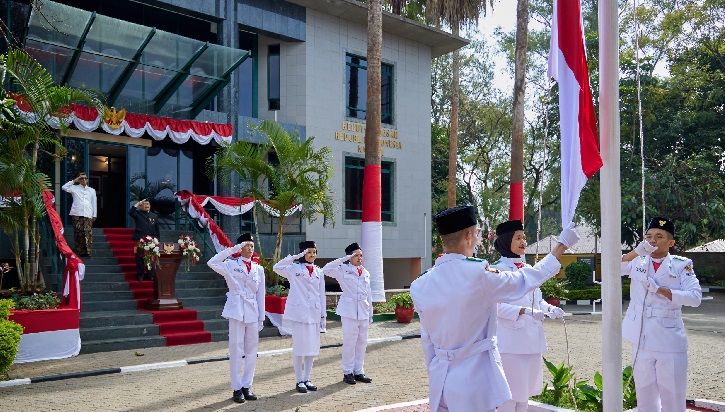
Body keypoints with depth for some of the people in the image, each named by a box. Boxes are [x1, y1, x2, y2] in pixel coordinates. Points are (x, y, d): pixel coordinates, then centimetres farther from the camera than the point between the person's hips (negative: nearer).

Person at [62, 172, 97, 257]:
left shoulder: (92, 190, 21)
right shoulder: (75, 188, 14)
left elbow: (94, 203, 19)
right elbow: (64, 187, -3)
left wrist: (94, 215, 12)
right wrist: (74, 181, 2)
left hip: (88, 215, 1)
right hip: (76, 214, -1)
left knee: (88, 233, -8)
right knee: (78, 233, -5)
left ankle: (87, 251, -8)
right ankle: (79, 251, -2)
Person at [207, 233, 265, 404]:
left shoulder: (259, 269, 11)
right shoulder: (231, 264, 0)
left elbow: (260, 294, 12)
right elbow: (212, 263, -18)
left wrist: (261, 318, 9)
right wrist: (232, 249, -16)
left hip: (253, 312, 4)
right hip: (237, 310, -4)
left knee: (251, 350, 7)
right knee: (236, 350, -1)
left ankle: (247, 386, 18)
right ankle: (237, 388, 7)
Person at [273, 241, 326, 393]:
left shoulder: (319, 272, 12)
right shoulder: (294, 269, 1)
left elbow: (321, 295, 13)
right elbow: (277, 267, -15)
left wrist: (323, 315, 9)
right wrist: (295, 257, -14)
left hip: (314, 313, 4)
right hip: (299, 312, -4)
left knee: (312, 347, 7)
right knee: (299, 347, -1)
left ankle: (307, 379, 19)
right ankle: (299, 381, 9)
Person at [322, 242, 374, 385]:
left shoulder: (366, 273, 14)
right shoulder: (343, 270, -2)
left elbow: (369, 294, 16)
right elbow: (326, 269, -18)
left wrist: (370, 313, 15)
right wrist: (343, 259, -17)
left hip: (363, 312, 5)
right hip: (349, 311, -5)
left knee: (362, 342, 9)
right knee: (349, 342, -2)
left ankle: (358, 371, 20)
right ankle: (347, 372, 9)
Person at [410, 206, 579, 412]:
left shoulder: (421, 285, -3)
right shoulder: (479, 275, -18)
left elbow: (427, 340, 6)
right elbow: (527, 280, -3)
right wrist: (562, 246, 10)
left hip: (440, 379, 5)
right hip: (475, 378, -5)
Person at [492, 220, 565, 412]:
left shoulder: (529, 269, 13)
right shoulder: (499, 270, -10)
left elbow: (538, 299, 17)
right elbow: (497, 306, -18)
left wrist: (551, 309, -3)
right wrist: (525, 311, -27)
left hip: (533, 338, 7)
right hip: (511, 340, -7)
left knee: (526, 389, 15)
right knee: (509, 393, -1)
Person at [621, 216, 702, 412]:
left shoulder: (681, 265, -1)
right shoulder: (637, 262, 5)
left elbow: (695, 297, -13)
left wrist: (659, 289, -18)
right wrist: (635, 252, -23)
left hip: (670, 340, -2)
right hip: (641, 340, 2)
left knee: (673, 396, 5)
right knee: (645, 395, 13)